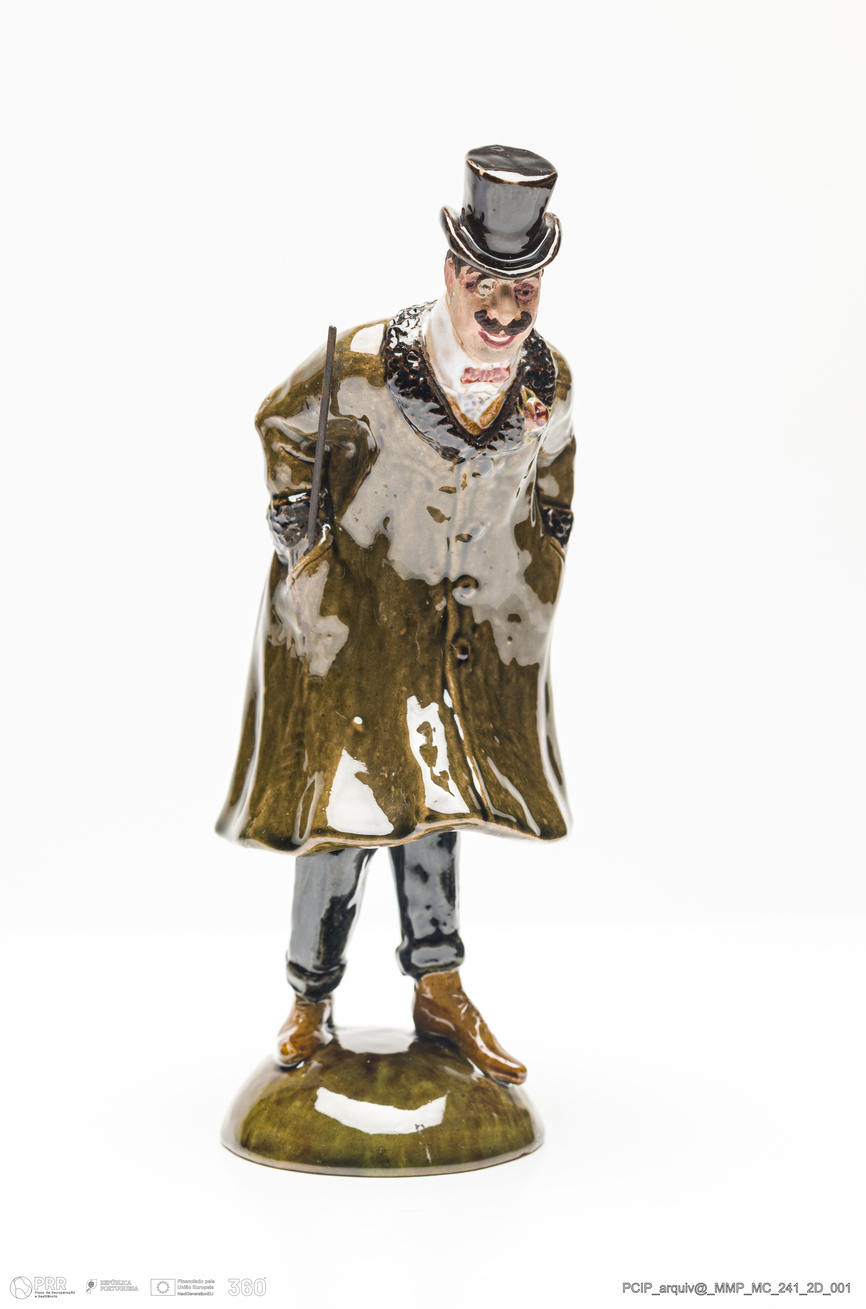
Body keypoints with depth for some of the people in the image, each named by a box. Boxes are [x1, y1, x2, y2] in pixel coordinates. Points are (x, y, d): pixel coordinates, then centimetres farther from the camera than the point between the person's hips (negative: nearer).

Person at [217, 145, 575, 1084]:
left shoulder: (548, 381, -9)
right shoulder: (367, 363, -21)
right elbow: (280, 424, -3)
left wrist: (543, 562, 14)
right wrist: (298, 541, -5)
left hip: (466, 620, 3)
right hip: (354, 605, -3)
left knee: (434, 789, 12)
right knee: (343, 794, 2)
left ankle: (439, 991, 24)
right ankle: (311, 1000, 19)